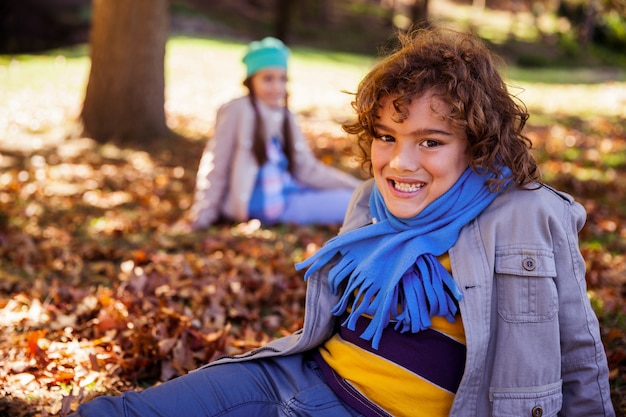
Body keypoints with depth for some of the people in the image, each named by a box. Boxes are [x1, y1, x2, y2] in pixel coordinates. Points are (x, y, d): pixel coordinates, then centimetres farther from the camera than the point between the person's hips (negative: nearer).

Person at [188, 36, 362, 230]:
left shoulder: (285, 116, 11)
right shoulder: (238, 111, -9)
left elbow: (307, 168, 11)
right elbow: (215, 165, -7)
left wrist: (359, 189, 3)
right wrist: (202, 217, -7)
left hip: (287, 193, 8)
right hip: (257, 202, -7)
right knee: (348, 205, -19)